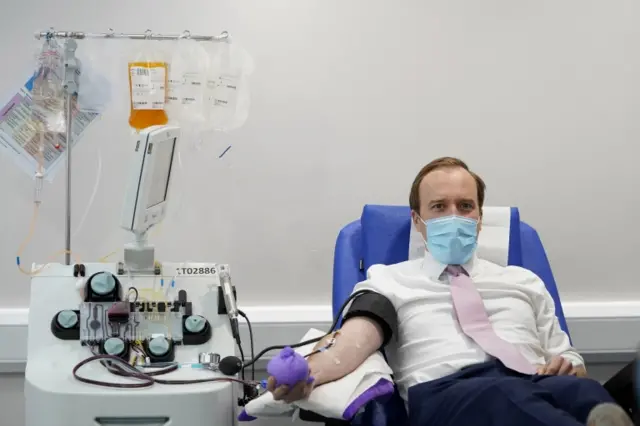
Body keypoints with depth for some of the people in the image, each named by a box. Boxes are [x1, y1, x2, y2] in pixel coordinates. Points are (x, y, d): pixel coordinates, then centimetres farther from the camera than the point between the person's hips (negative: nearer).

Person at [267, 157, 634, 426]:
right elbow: (365, 328, 0)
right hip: (446, 392, -3)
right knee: (506, 395, -42)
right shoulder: (390, 280, 23)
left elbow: (568, 357, 30)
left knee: (582, 391, -37)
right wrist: (324, 364, -25)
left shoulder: (523, 281, 32)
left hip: (537, 386, 4)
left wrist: (570, 366, 1)